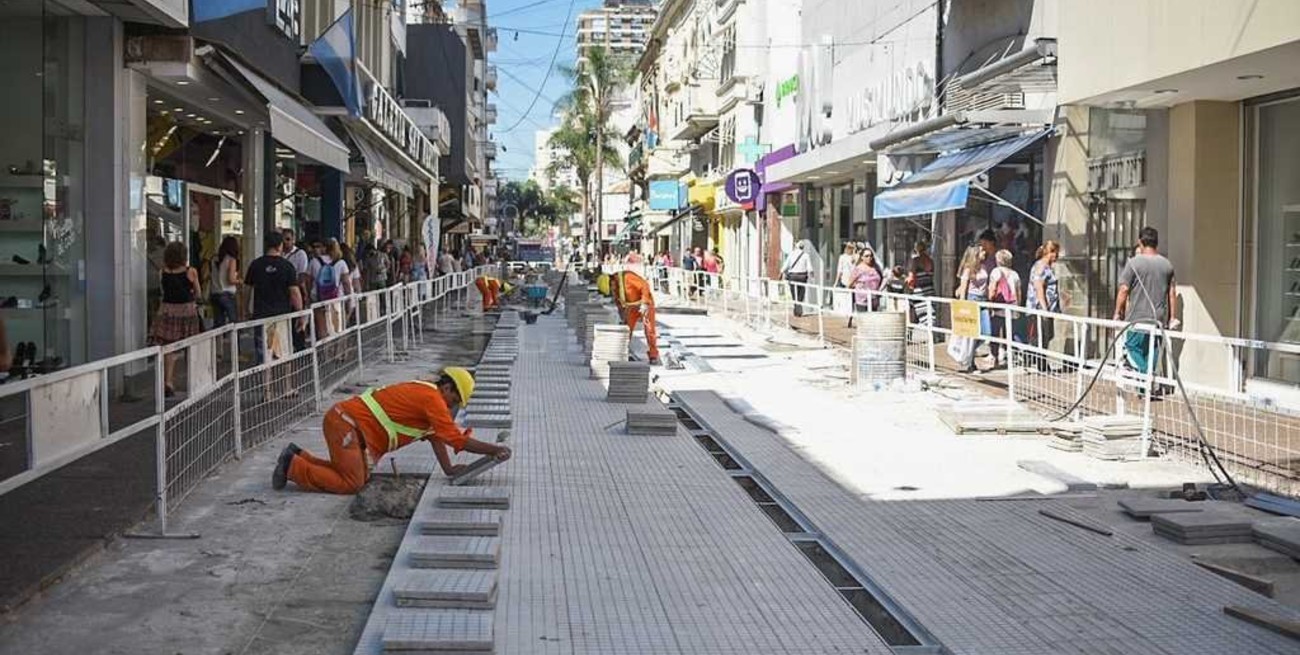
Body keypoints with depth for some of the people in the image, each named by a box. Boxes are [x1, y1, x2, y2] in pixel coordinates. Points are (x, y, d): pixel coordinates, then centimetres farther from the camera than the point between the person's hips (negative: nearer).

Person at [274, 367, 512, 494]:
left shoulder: (427, 393, 16)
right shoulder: (432, 399, -15)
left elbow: (435, 436, 18)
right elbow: (458, 440, -17)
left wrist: (448, 469, 10)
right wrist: (495, 450, -10)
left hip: (346, 420, 10)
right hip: (346, 421, -10)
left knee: (360, 475, 14)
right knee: (352, 483, -15)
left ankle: (298, 457, 19)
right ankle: (293, 467, -4)